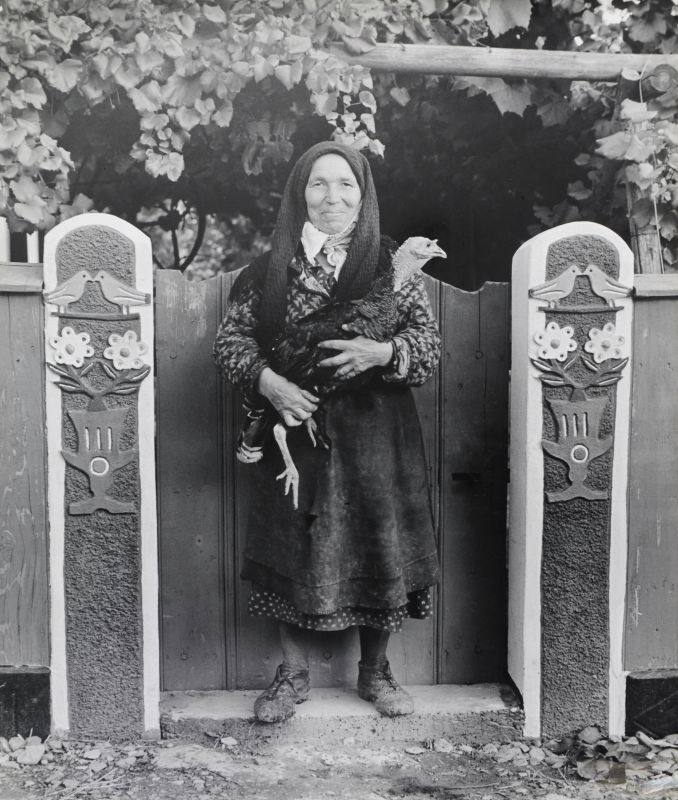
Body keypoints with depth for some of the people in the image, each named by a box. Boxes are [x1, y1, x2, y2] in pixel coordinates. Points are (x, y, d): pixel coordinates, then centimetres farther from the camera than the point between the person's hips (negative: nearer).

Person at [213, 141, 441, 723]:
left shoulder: (393, 265, 2)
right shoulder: (270, 269, 3)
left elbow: (429, 341, 0)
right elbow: (231, 338, 4)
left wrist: (381, 353, -21)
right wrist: (266, 379, -16)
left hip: (373, 437, 0)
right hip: (294, 430, 0)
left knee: (378, 548, 6)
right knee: (295, 548, 7)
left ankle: (375, 670, 28)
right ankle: (294, 673, 26)